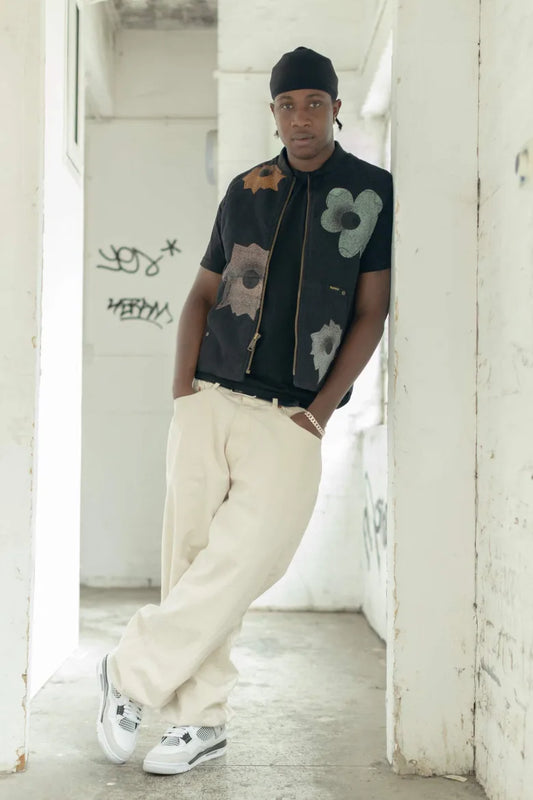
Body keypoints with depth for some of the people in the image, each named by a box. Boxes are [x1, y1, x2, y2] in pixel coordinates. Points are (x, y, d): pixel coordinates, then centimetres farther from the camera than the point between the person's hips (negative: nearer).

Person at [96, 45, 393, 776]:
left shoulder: (375, 192, 4)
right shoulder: (246, 190, 13)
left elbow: (371, 313, 0)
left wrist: (319, 413, -7)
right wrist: (182, 386, 2)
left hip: (291, 419, -3)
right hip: (209, 403, 3)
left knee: (243, 561, -15)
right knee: (191, 560, 3)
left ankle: (130, 676, 3)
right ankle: (200, 719, 16)